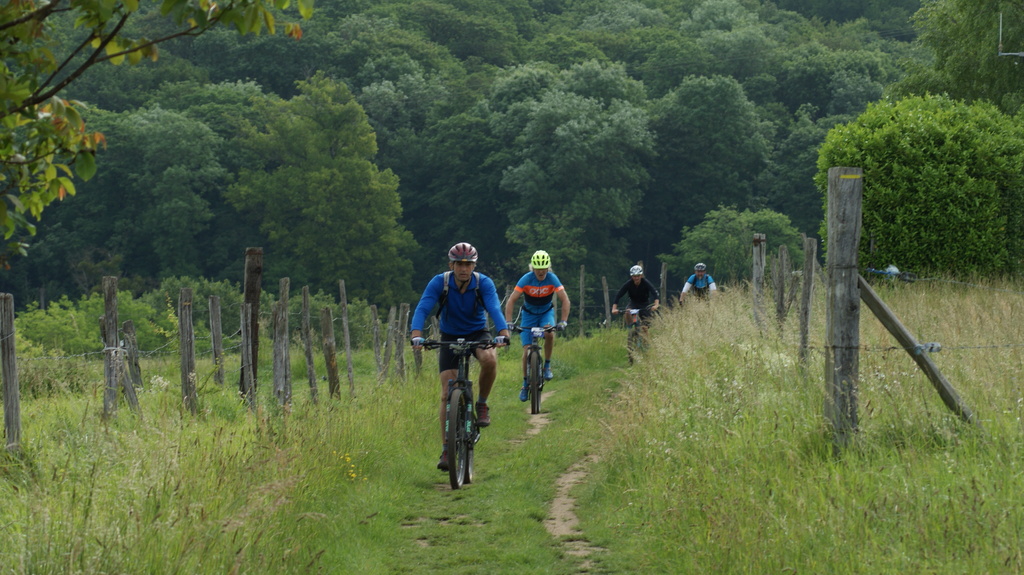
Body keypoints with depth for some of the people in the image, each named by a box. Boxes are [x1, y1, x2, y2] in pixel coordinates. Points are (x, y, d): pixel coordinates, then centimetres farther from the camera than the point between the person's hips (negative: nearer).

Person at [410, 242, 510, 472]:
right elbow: (422, 308, -29)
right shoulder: (439, 283, -19)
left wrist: (503, 333, -52)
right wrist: (416, 335, -47)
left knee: (490, 359, -36)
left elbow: (494, 309, -32)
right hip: (450, 337, 1)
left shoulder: (484, 283, -19)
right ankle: (446, 450, -1)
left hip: (477, 334, 0)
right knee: (447, 394, -8)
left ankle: (482, 404, -9)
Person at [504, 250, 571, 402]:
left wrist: (563, 321, -35)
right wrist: (508, 322, -35)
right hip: (529, 313, 0)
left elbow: (565, 300, -24)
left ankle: (547, 365, -11)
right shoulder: (526, 279, -24)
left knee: (549, 333, -33)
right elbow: (511, 301, -25)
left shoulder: (552, 279, -22)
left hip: (546, 312, 0)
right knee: (527, 350, -8)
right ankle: (525, 383, 9)